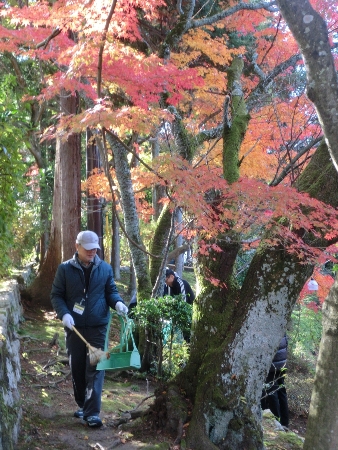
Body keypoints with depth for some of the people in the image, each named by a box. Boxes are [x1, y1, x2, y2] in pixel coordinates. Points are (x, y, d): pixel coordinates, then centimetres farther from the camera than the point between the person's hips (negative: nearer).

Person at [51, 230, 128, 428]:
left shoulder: (105, 268, 4)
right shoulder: (65, 269, -1)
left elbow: (111, 291, 10)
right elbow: (56, 295, 1)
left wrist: (118, 302, -13)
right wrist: (64, 313, -16)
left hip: (98, 326, 0)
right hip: (74, 327, 0)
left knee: (95, 368, -6)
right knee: (77, 367, 10)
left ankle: (92, 412, -8)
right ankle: (82, 405, 28)